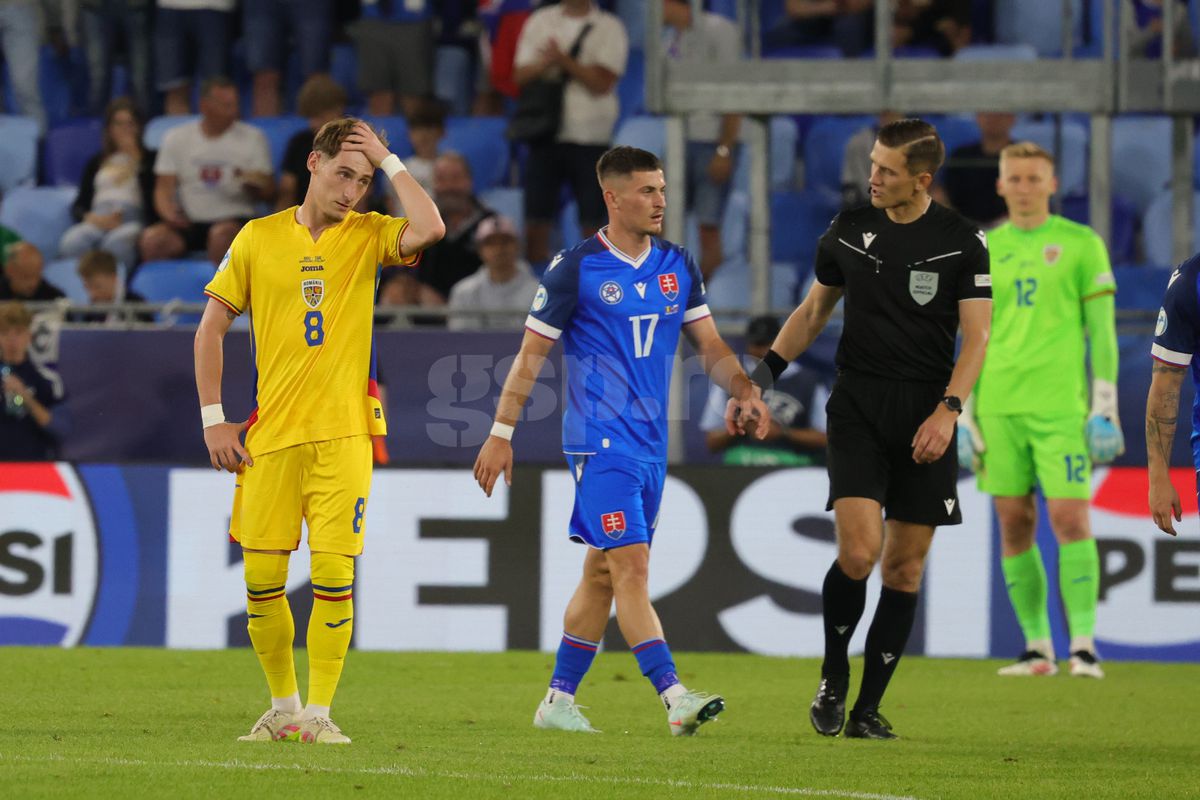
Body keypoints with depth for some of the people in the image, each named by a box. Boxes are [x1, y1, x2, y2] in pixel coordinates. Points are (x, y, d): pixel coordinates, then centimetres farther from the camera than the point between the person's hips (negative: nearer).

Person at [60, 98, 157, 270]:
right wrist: (92, 218, -2)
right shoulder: (97, 162, 31)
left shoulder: (149, 159, 20)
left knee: (116, 243, -42)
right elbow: (79, 206, 20)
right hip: (97, 222, 3)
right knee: (71, 243, -36)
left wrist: (135, 158, 2)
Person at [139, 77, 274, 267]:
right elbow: (163, 188, 7)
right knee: (152, 238, -27)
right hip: (189, 221, 1)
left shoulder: (252, 137, 8)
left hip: (233, 218, -1)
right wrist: (168, 212, -15)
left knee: (222, 233, -36)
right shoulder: (176, 138, 11)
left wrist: (252, 184, -18)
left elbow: (268, 193, 6)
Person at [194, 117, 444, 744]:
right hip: (270, 434, 1)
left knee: (334, 575, -8)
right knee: (261, 578, 0)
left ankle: (318, 712, 1)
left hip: (343, 433, -1)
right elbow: (211, 327, 11)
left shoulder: (367, 235, 5)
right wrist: (213, 420, 4)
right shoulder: (259, 238, 6)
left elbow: (428, 228, -17)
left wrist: (387, 161, -7)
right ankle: (282, 706, 17)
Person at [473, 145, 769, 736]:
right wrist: (501, 434, -3)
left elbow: (709, 345, 13)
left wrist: (743, 393, -7)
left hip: (651, 444, 7)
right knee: (631, 567, -14)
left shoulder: (678, 267, 10)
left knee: (603, 572, 11)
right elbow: (532, 354, -2)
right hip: (600, 443, -7)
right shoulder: (576, 268, -6)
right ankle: (675, 699, -22)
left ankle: (559, 699, 20)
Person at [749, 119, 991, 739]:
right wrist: (761, 377, 10)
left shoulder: (961, 241, -1)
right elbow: (813, 311, 18)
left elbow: (976, 335, -3)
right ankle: (833, 675, 7)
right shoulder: (849, 230, 5)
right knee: (858, 552, -17)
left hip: (926, 416, 0)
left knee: (905, 566, 2)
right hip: (857, 408, 0)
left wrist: (947, 410, -15)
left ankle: (868, 708, 11)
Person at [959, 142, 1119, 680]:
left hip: (1060, 406, -3)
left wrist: (1107, 406, -5)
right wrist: (965, 415, 9)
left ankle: (1083, 646, -10)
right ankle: (1037, 648, 8)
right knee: (1014, 525, 2)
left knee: (1070, 519, -11)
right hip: (1000, 407, 3)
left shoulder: (1081, 245, 3)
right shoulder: (984, 252, 12)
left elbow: (1102, 328, 1)